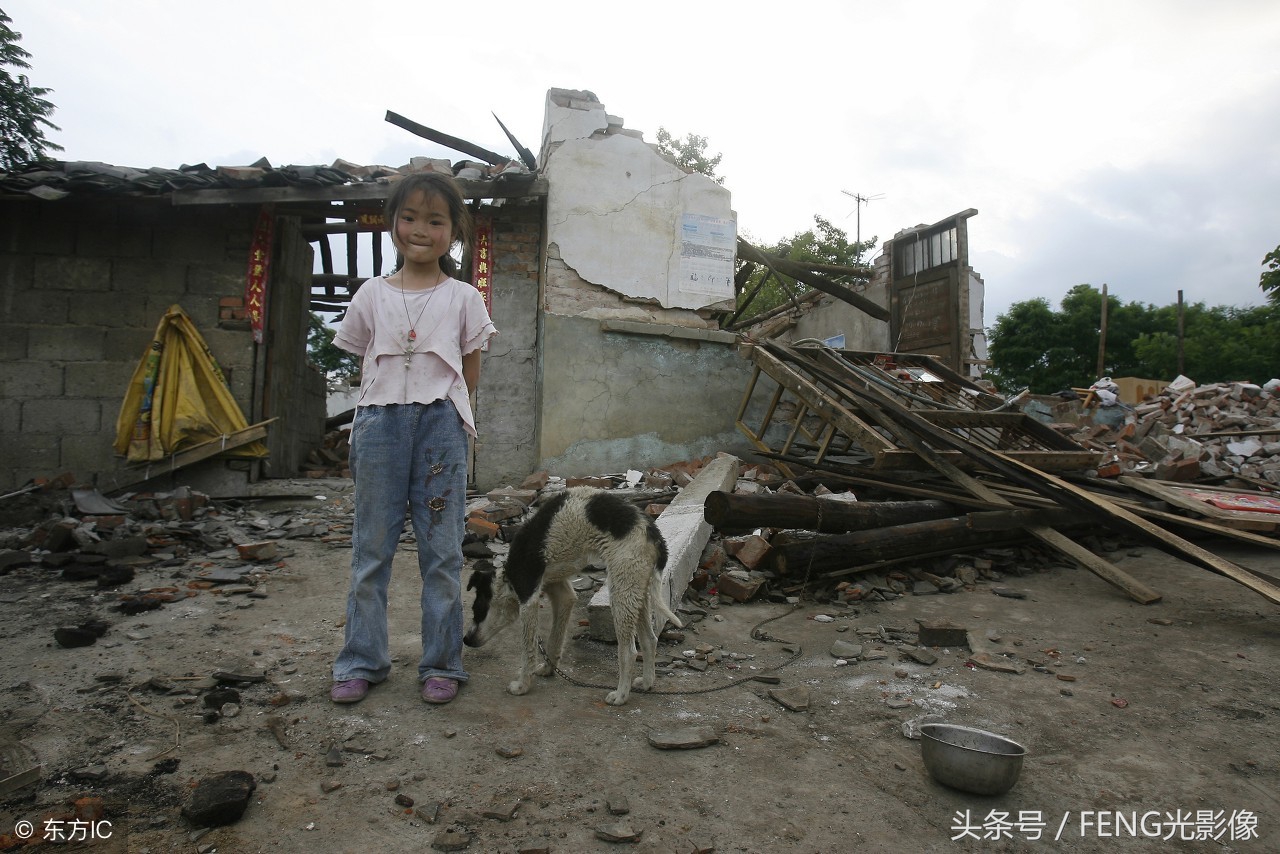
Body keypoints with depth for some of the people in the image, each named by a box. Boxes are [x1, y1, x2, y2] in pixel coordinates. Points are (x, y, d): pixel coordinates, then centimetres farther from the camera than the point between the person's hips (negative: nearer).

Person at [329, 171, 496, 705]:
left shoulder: (463, 298, 6)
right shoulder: (372, 294, 10)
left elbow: (470, 376, 7)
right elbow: (364, 367, 13)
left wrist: (431, 401, -1)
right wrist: (388, 409, 3)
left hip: (440, 425, -1)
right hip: (379, 422, 2)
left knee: (442, 551, 4)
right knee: (371, 548, 7)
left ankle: (441, 664, 15)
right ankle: (362, 661, 20)